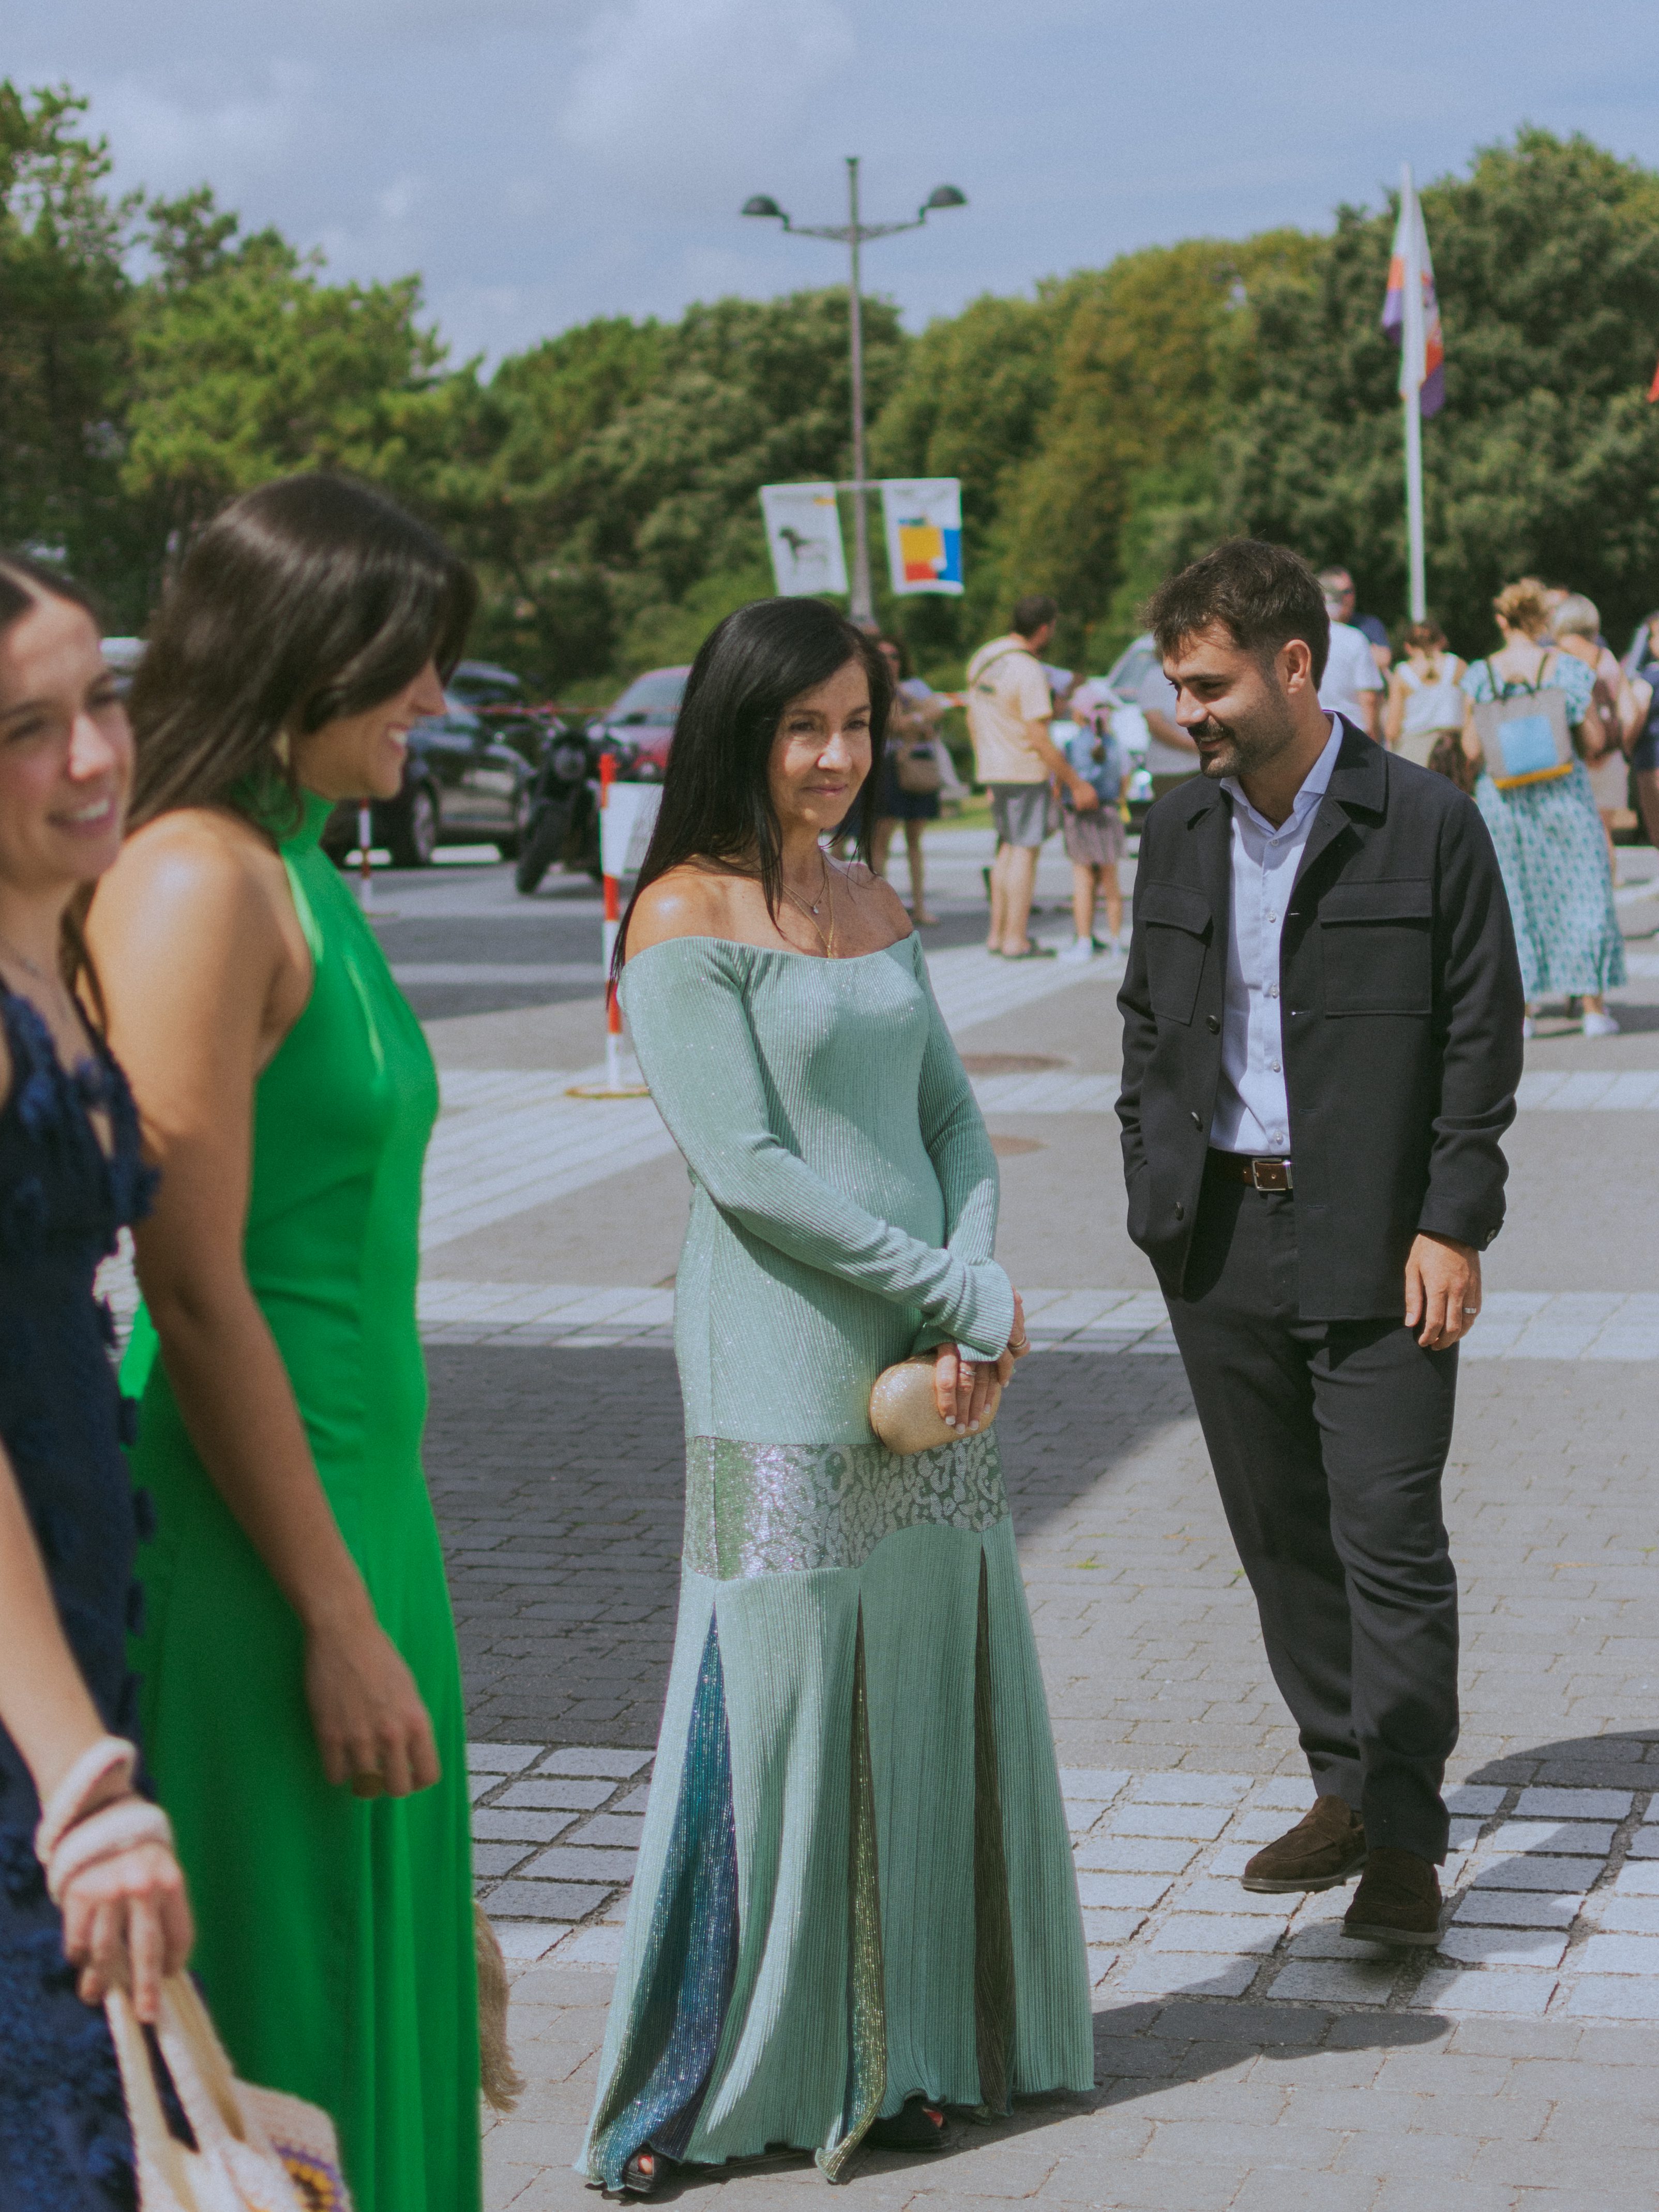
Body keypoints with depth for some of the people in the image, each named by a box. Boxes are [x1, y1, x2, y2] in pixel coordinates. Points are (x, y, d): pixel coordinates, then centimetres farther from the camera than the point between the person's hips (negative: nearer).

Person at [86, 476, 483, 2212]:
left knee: (375, 1989, 16)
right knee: (283, 2022, 1)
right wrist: (338, 1615, -19)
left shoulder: (299, 869, 14)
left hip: (348, 1490, 9)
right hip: (246, 1541, -9)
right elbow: (192, 1290, -21)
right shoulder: (197, 884, -16)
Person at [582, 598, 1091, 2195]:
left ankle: (902, 2054, 24)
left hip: (932, 1367, 7)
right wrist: (958, 1294, -12)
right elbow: (744, 1167, -15)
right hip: (785, 1378, -7)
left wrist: (974, 1310, -4)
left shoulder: (875, 907, 14)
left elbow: (954, 1118, 12)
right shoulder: (685, 919, -8)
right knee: (782, 1702, -2)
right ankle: (726, 2079, 11)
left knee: (934, 1694, 11)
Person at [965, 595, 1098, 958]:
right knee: (1025, 852, -2)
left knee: (1009, 849, 17)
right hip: (1024, 773, -8)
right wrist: (1076, 783, -13)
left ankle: (997, 934, 20)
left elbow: (972, 719, 15)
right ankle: (1015, 941, -1)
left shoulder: (983, 657, 7)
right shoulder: (1028, 671, -19)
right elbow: (1039, 739, -20)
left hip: (993, 770, 8)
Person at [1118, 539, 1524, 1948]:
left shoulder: (1426, 823, -6)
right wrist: (1156, 1192, 8)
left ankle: (1404, 1836, 4)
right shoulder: (1179, 833, 9)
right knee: (1279, 1530, 11)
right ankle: (1346, 1788, 25)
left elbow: (1482, 1033, -4)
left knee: (1389, 1536, -5)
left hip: (1372, 1239, -5)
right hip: (1220, 1238, 5)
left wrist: (1453, 1224, -9)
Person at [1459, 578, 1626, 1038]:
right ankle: (1593, 1005, 7)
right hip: (1563, 793, -1)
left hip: (1502, 798, 1)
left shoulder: (1480, 675, -3)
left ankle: (1522, 1008, 8)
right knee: (1582, 895, 7)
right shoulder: (1567, 668, -5)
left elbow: (1472, 750, -4)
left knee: (1514, 899, 9)